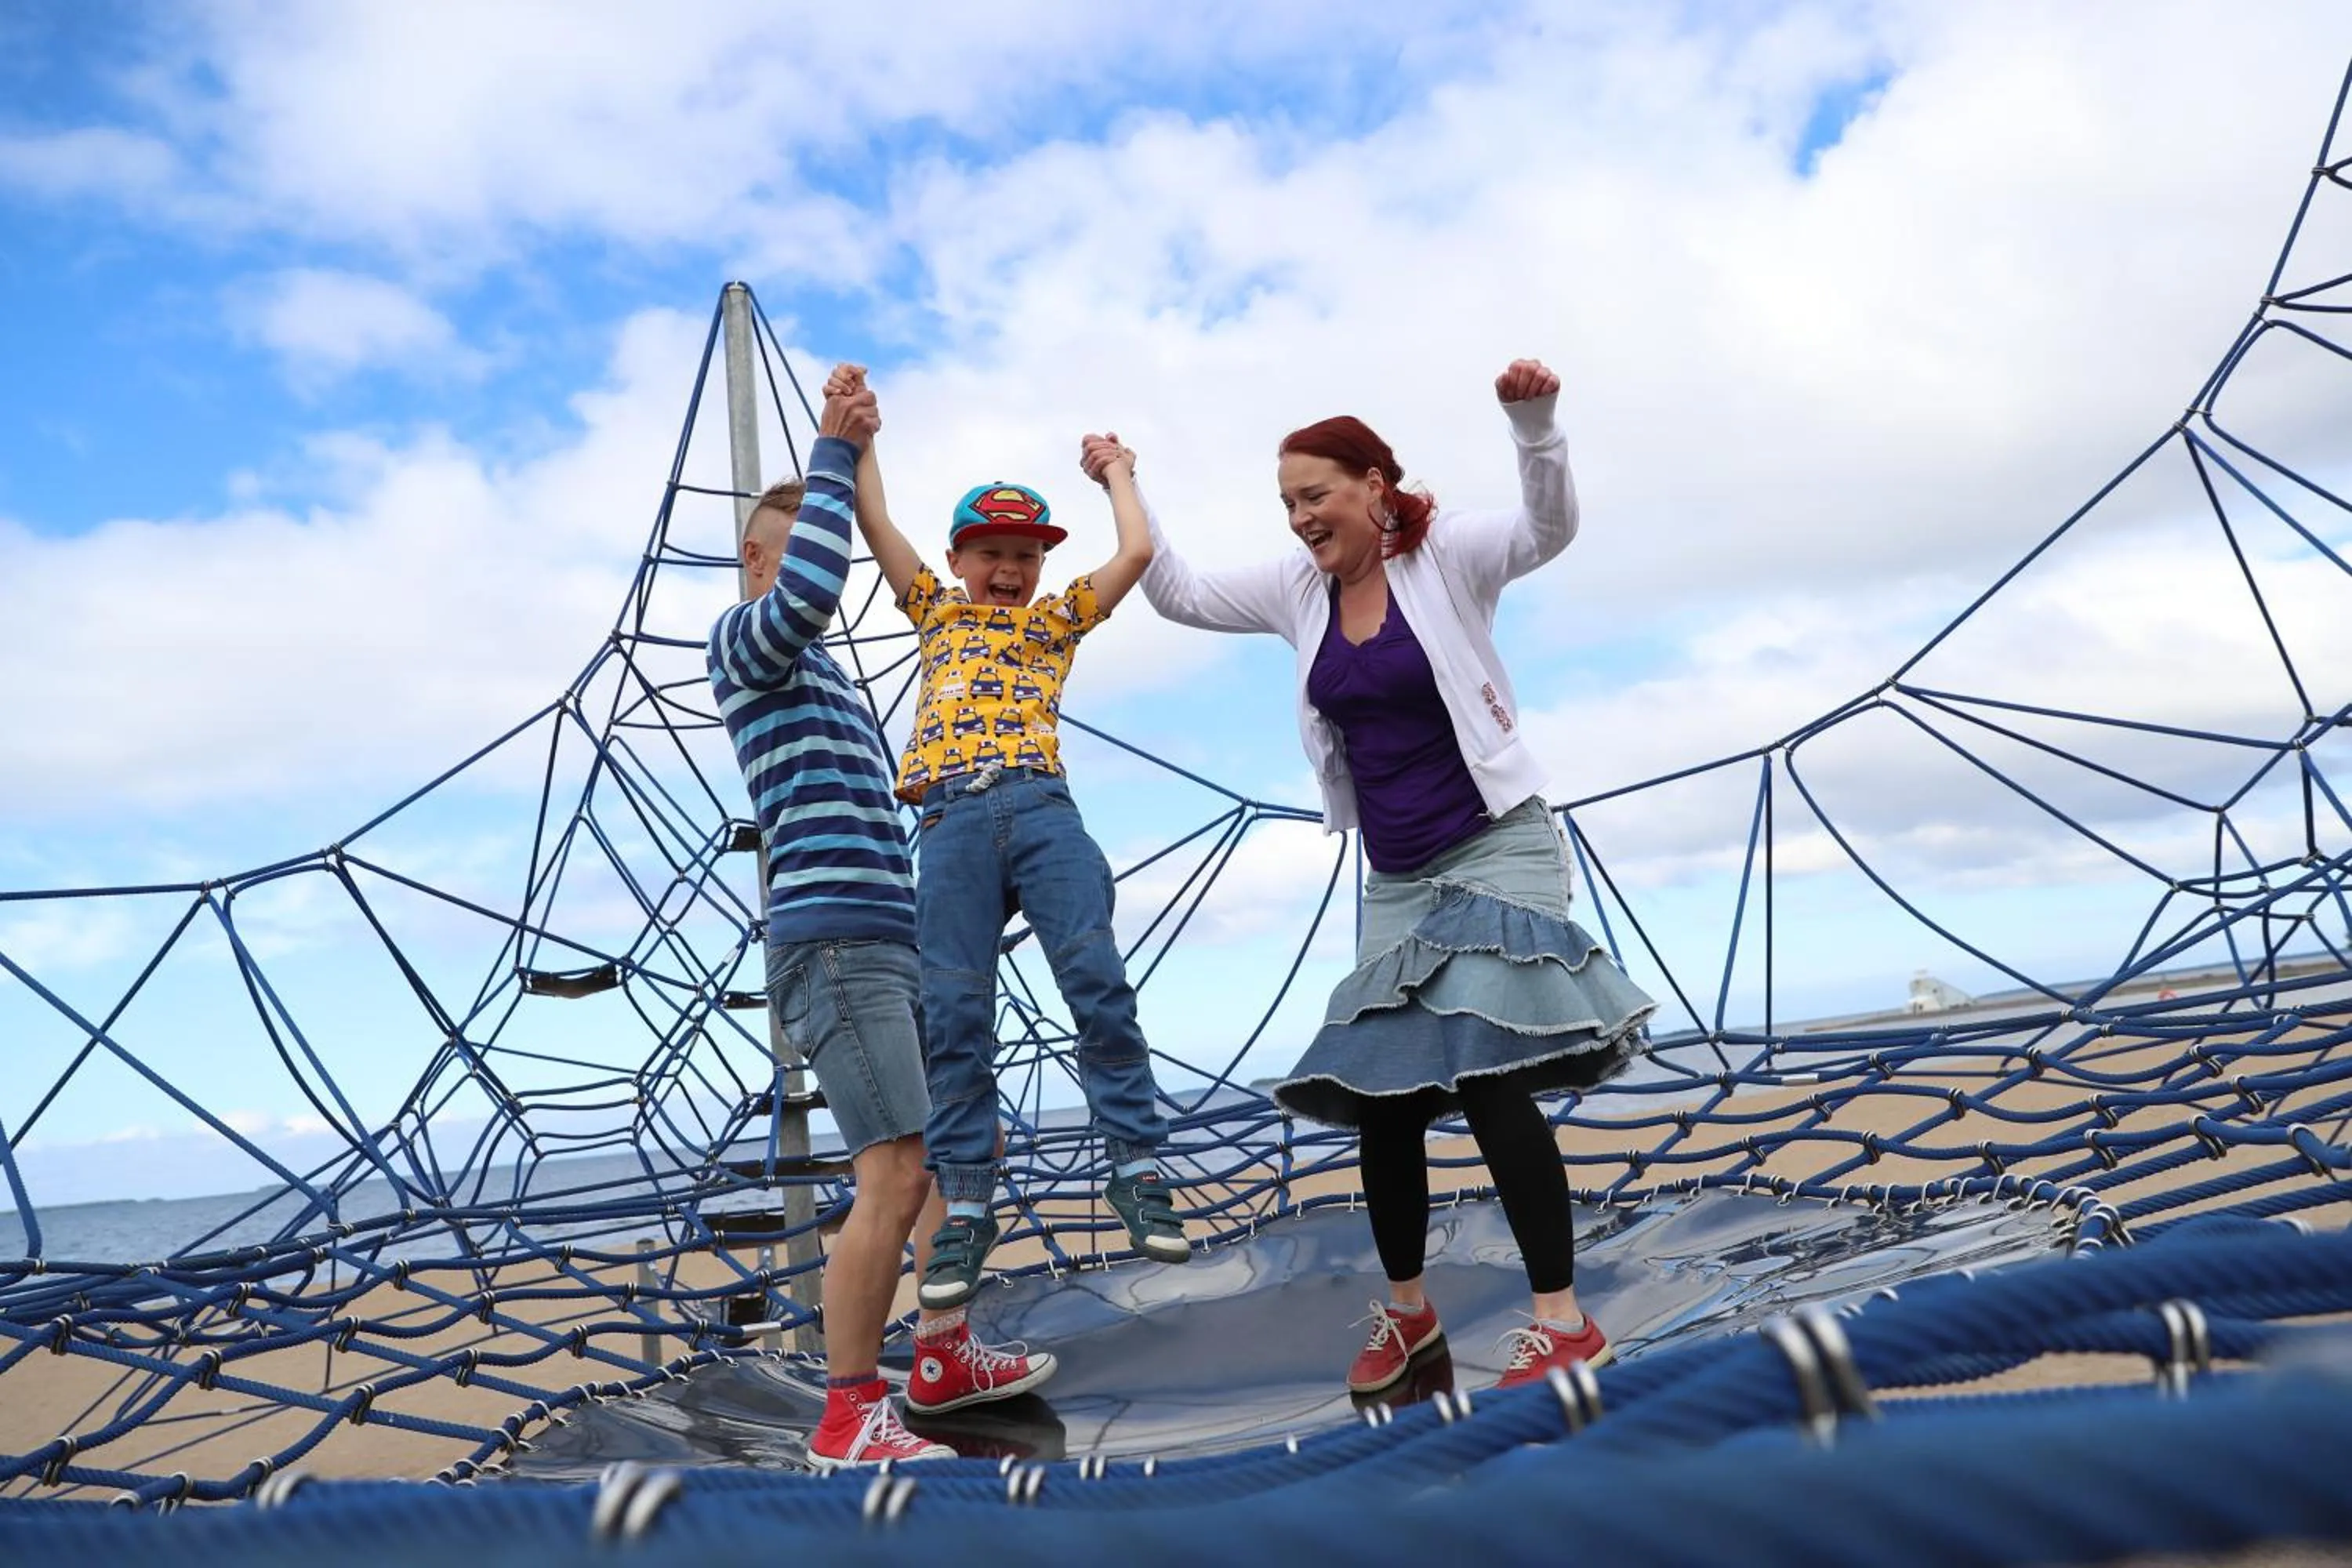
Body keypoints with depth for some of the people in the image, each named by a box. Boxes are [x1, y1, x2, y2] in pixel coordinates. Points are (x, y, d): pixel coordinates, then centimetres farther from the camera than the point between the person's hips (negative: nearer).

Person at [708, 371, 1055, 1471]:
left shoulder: (825, 674, 26)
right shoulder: (741, 644, -2)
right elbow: (810, 592, -25)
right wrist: (834, 454, -17)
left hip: (891, 944, 10)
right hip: (834, 945, -10)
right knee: (896, 1175, -15)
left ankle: (943, 1359, 25)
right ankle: (848, 1419, -6)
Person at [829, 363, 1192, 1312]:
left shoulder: (1056, 619, 22)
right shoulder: (936, 611, 26)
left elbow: (1137, 552, 15)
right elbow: (875, 523, 21)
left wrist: (1113, 469, 29)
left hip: (1041, 808, -1)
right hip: (952, 823, 1)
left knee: (1097, 979, -15)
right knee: (954, 1013, -5)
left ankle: (1137, 1168, -8)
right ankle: (964, 1206, -2)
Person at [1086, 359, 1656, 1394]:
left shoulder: (1445, 557, -7)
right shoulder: (1298, 589, 7)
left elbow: (1549, 527, -23)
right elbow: (1182, 596, 15)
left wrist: (1534, 422, -39)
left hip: (1494, 853, -6)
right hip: (1395, 881, 6)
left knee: (1488, 1079, -20)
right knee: (1380, 1097, 7)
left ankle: (1563, 1325, -10)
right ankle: (1405, 1309, 26)